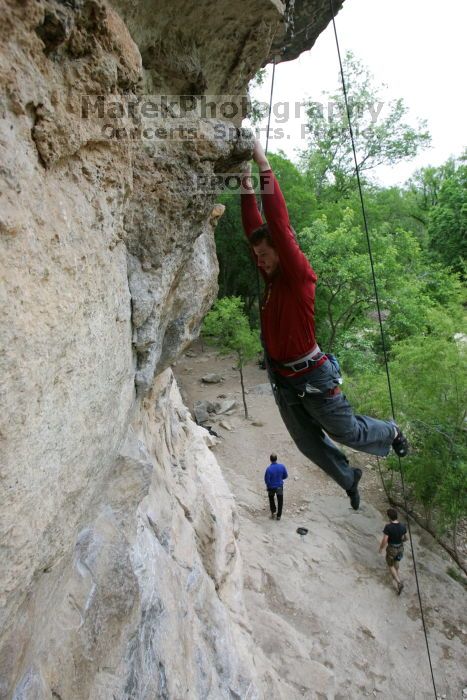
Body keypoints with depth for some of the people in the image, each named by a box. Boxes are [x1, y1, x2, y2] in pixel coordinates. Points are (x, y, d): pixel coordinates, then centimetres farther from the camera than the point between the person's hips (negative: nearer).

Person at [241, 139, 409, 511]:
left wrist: (264, 165, -27)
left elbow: (280, 225, -27)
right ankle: (349, 478, 44)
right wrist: (246, 181, -1)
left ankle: (391, 432, 46)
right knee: (310, 443, 19)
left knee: (348, 431, 15)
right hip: (282, 379, 7)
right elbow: (254, 228, 3)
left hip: (312, 378, -7)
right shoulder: (272, 277, 2)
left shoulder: (300, 274, -17)